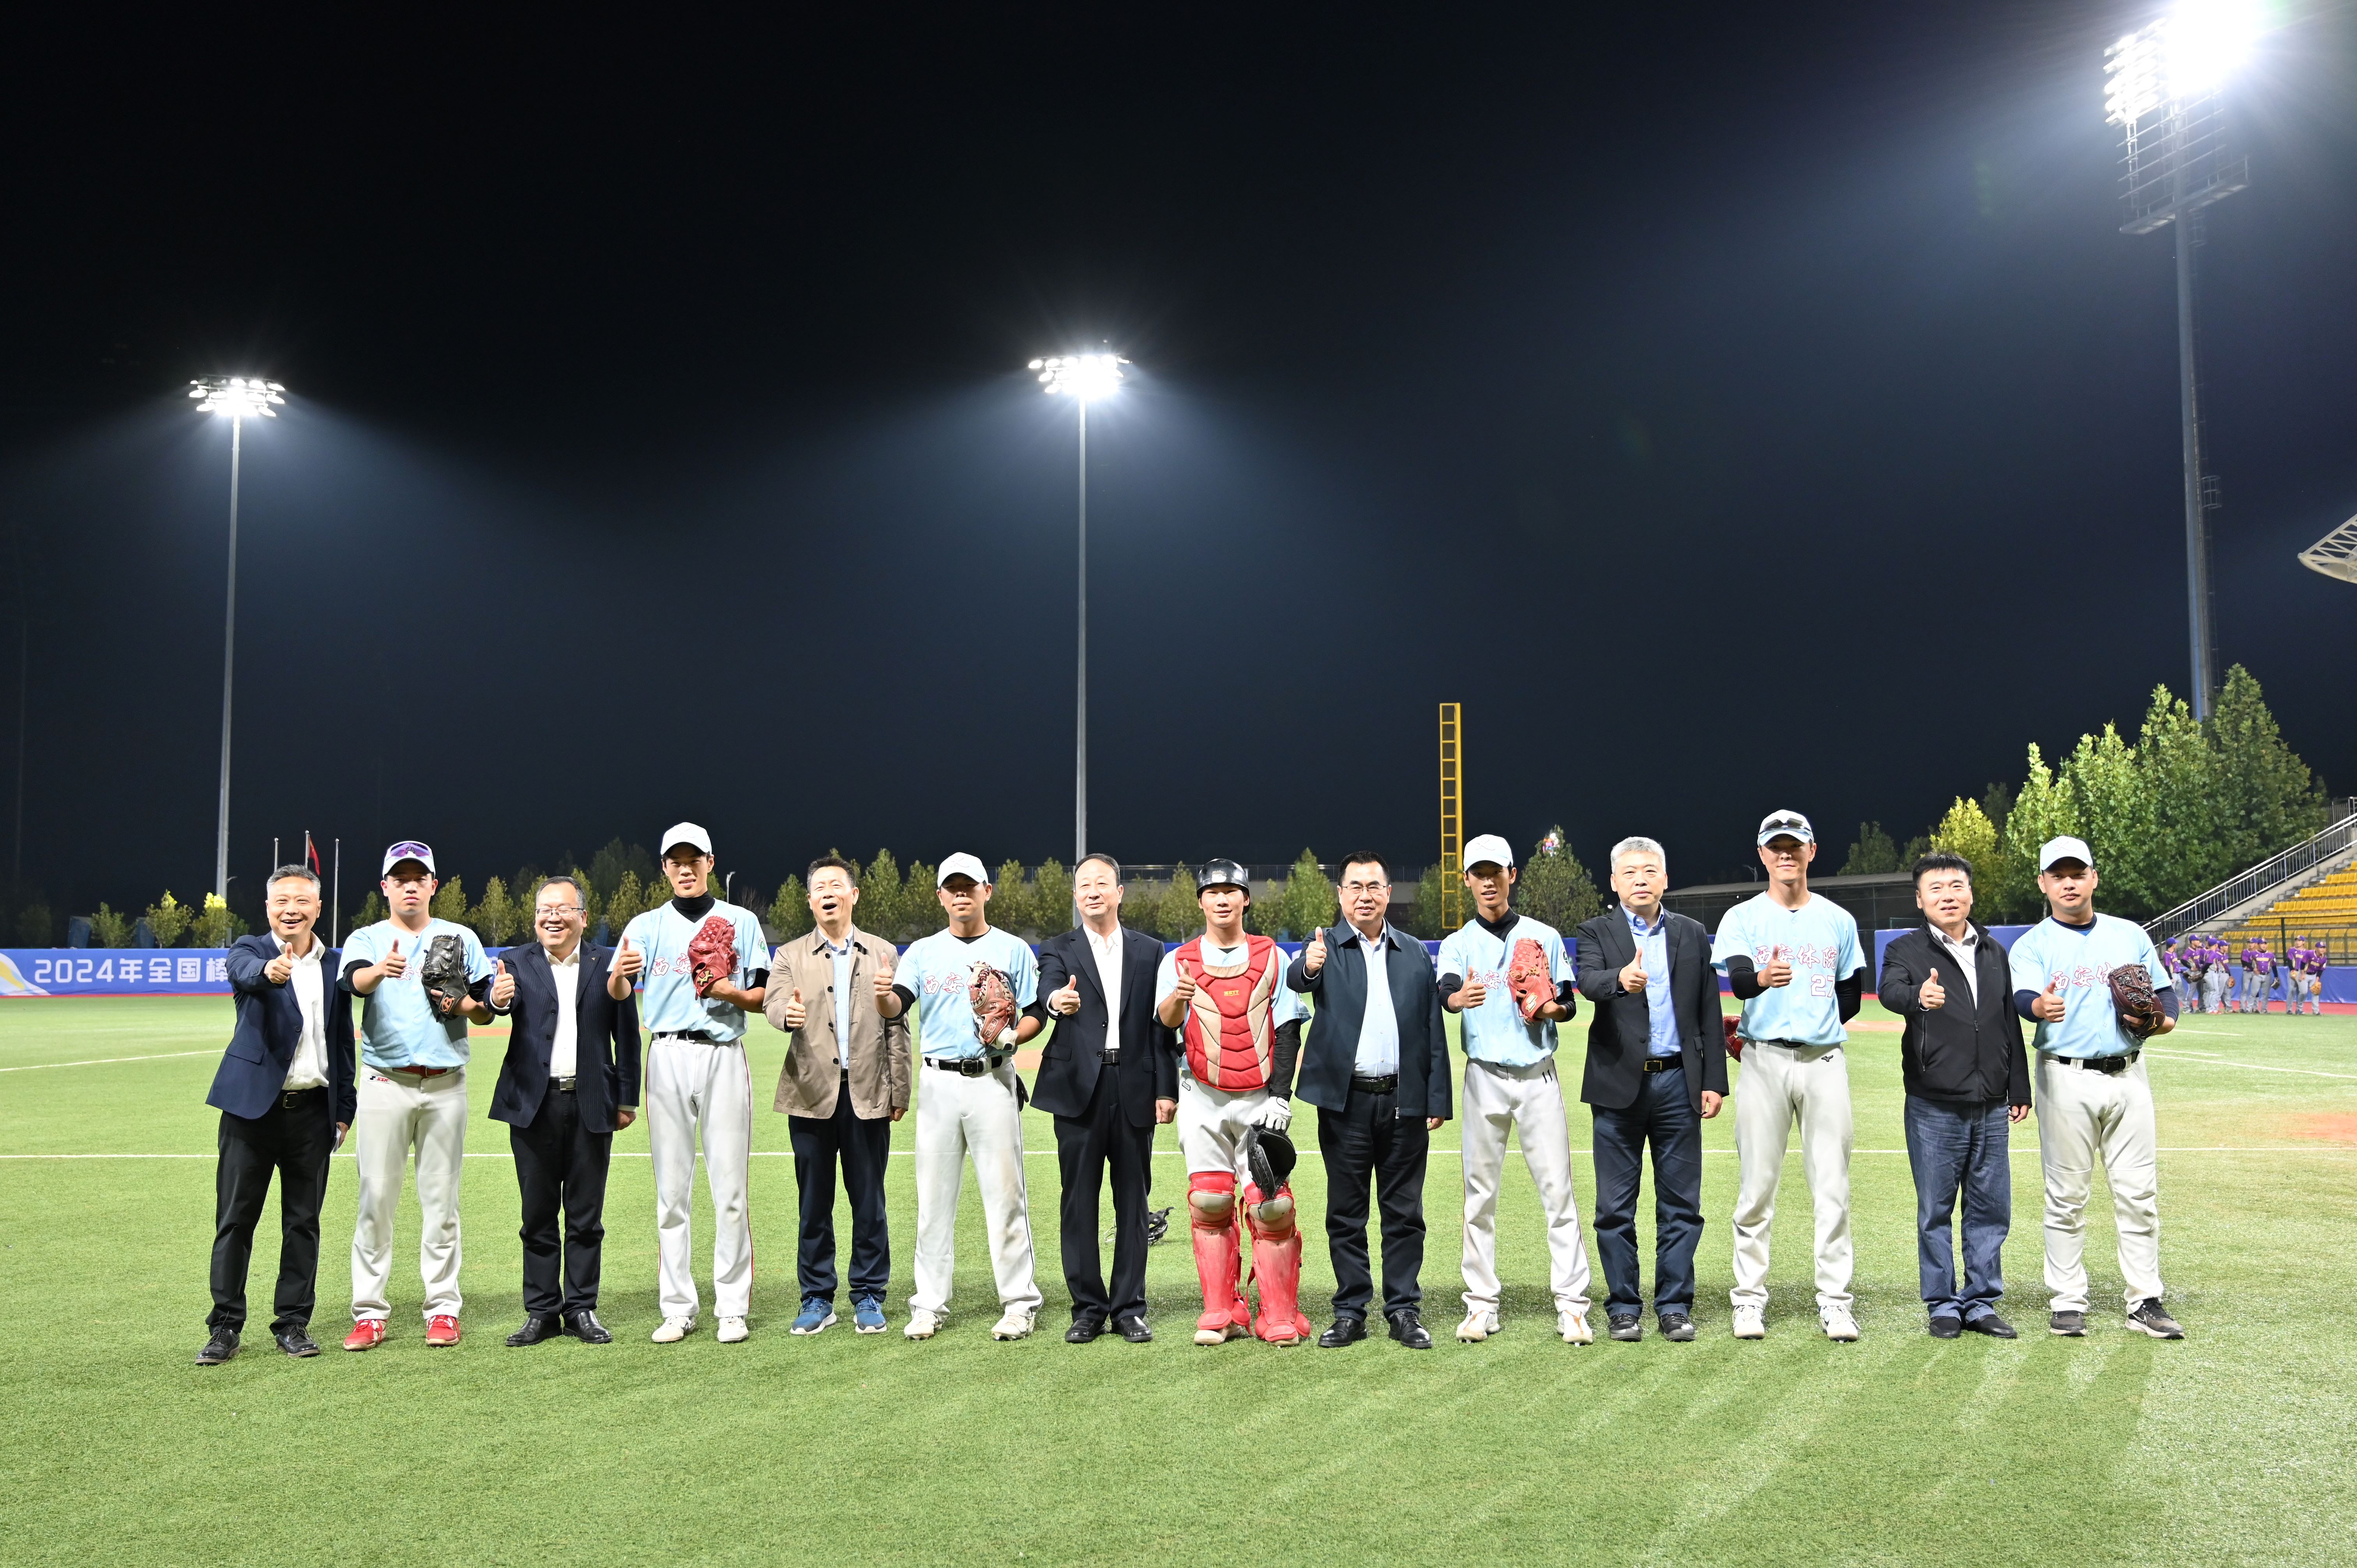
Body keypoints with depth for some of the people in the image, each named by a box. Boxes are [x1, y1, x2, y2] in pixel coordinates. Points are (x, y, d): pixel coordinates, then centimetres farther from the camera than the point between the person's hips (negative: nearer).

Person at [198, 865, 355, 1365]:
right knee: (235, 1219, 3)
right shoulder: (251, 950, -1)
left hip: (312, 1109, 3)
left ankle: (293, 1322, 17)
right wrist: (269, 971, -51)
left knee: (303, 1222, 8)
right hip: (253, 1104, -3)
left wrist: (344, 1110, 8)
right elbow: (245, 972, -27)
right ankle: (226, 1326, 11)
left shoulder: (334, 964, 8)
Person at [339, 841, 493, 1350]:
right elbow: (354, 982, -17)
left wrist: (459, 1005, -10)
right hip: (385, 1083, -1)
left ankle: (443, 1310, 9)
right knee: (376, 1198, -1)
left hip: (446, 1083, 1)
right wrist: (378, 972, -39)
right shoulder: (366, 940, 7)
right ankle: (369, 1313, 4)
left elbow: (488, 1008, 11)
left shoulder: (461, 939, 12)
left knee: (442, 1199, 4)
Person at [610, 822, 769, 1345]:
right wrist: (619, 975, -26)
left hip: (724, 1056, -1)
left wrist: (730, 991, -12)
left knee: (730, 1187, -1)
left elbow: (765, 998, 8)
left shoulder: (742, 922, 10)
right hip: (668, 1057, 1)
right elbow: (618, 996, -4)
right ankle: (678, 1309, 10)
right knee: (671, 1188, 4)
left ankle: (733, 1308, 5)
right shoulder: (646, 926, 11)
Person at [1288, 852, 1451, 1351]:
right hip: (1346, 1100, -1)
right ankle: (1350, 1311, 15)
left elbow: (1433, 1029, 8)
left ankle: (1404, 1310, 15)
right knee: (1345, 1212, 6)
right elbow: (1298, 980, -20)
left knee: (1404, 1212, 7)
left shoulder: (1415, 954, 11)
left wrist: (1437, 1100, 2)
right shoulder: (1325, 948, 3)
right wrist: (1309, 967, -45)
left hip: (1404, 1100, 2)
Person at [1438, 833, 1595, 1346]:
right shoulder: (1458, 944, 6)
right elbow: (1446, 992, -15)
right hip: (1485, 1078, 0)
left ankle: (1571, 1306, 0)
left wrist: (1545, 1010, -14)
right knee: (1480, 1193, 3)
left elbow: (1569, 1004, 10)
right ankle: (1482, 1305, 11)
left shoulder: (1545, 936, 9)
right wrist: (1460, 998, -40)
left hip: (1538, 1076, 0)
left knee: (1558, 1189, -4)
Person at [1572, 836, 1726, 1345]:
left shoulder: (1693, 935, 11)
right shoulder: (1596, 932, 3)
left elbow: (1709, 1013, 10)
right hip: (1619, 1084, -2)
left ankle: (1674, 1306, 15)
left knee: (1681, 1205, 5)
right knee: (1616, 1207, 3)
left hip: (1678, 1083, 2)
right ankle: (1623, 1307, 13)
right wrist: (1621, 978, -41)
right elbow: (1589, 982, -19)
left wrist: (1714, 1082, 4)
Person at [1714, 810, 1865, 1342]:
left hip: (1824, 1060, 2)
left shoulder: (1839, 921, 11)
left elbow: (1852, 996, 18)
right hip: (1763, 1061, -2)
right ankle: (1750, 1299, 9)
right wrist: (1763, 979, -40)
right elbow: (1737, 979, -18)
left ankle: (1835, 1302, 8)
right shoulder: (1742, 918, 2)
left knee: (1833, 1188, 1)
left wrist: (1813, 1024, 6)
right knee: (1756, 1187, 1)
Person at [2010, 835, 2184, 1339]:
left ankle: (2145, 1303, 12)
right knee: (2067, 1196, 1)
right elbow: (2023, 995, -17)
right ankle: (2069, 1303, 9)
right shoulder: (2033, 944, 1)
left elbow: (2163, 989, 17)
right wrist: (2040, 1007, -41)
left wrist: (2166, 1018, -6)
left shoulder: (2130, 935, 14)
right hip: (2067, 1079, -3)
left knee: (2139, 1193, 4)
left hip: (2127, 1075, 3)